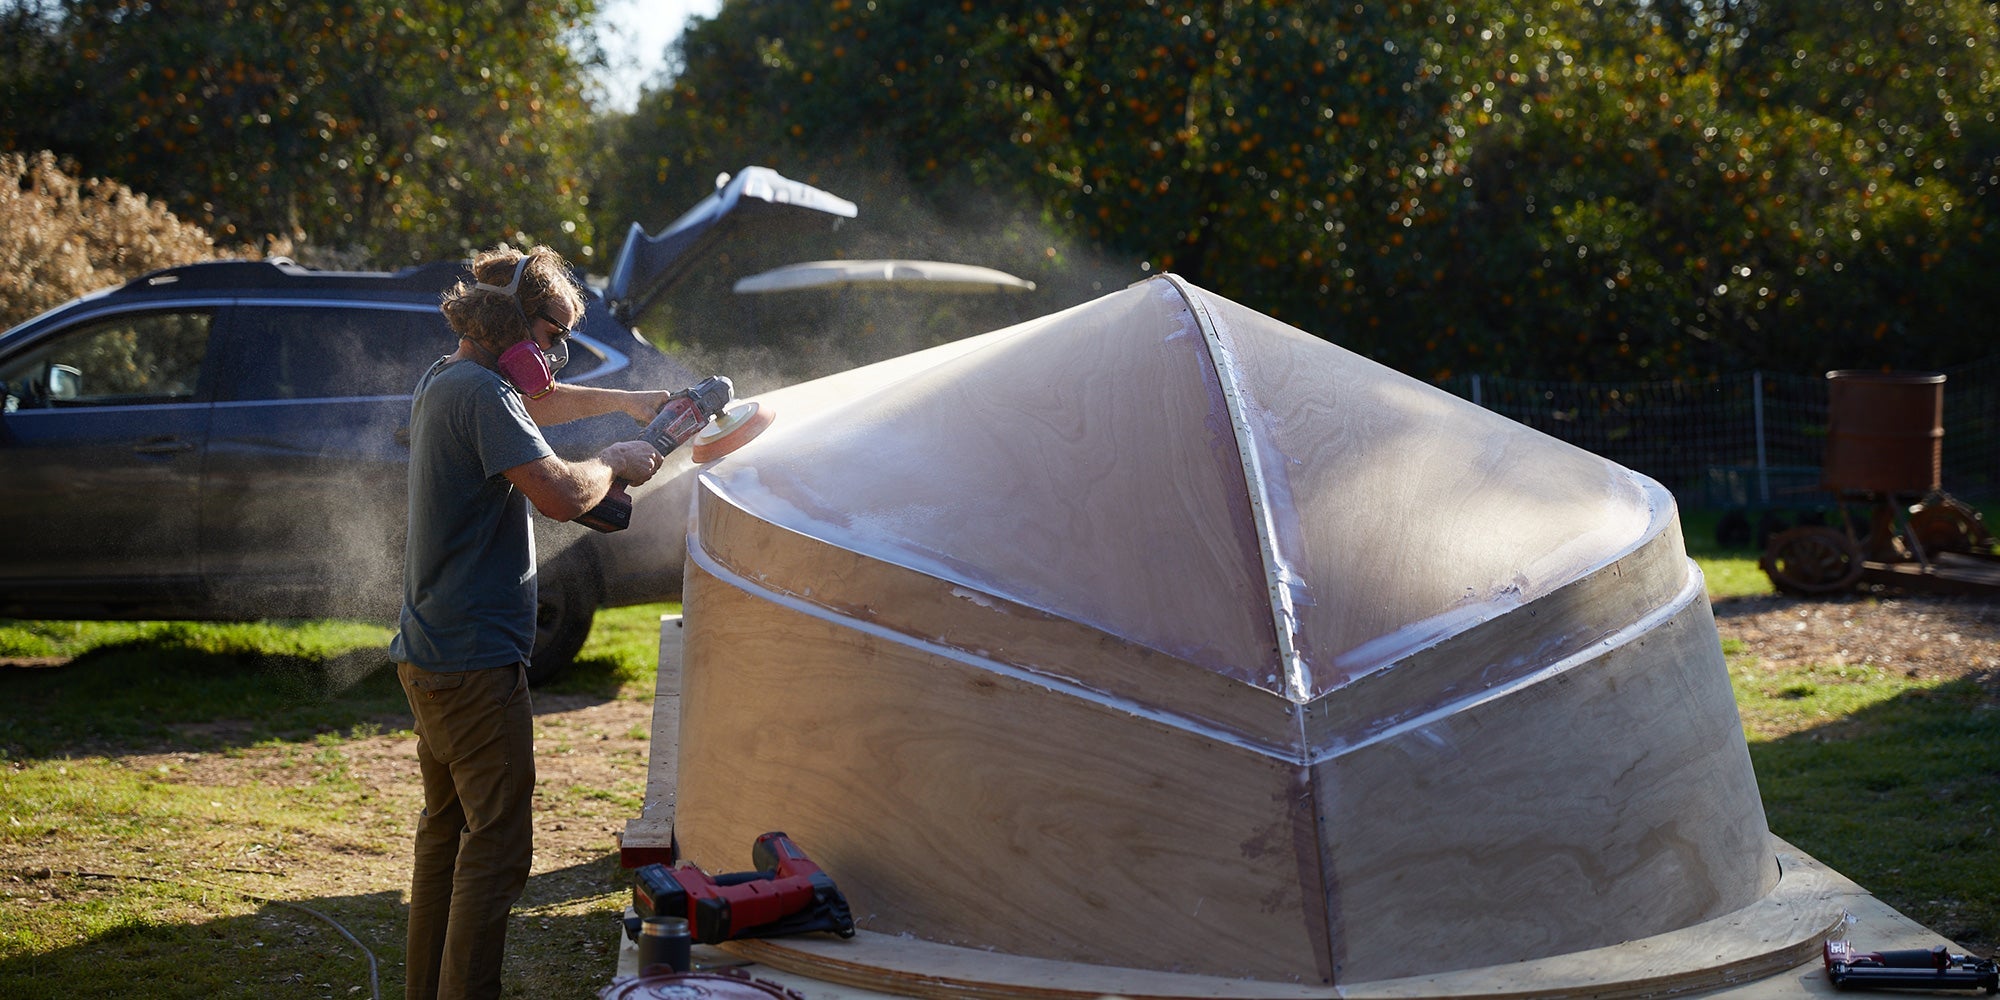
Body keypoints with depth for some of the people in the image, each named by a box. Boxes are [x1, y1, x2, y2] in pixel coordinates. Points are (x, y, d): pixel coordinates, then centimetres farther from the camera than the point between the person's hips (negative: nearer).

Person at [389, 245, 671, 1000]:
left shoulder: (443, 383, 13)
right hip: (476, 659, -11)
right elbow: (562, 496, -27)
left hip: (428, 655, 11)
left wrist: (621, 401, 24)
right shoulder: (482, 393, -18)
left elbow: (535, 403, 33)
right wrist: (614, 462, -9)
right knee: (497, 846, -8)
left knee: (447, 828, 18)